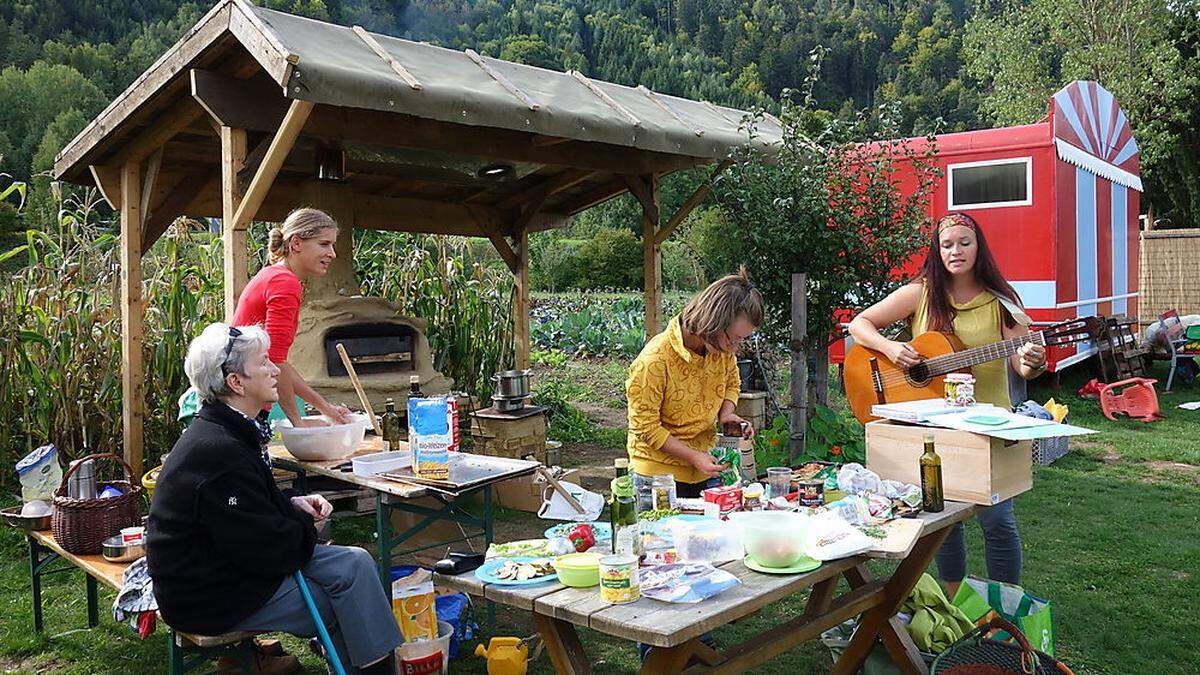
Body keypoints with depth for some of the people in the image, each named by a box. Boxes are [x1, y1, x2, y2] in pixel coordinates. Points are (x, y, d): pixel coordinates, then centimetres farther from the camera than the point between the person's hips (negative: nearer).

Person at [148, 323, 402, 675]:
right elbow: (270, 549, -24)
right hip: (210, 599, -9)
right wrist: (308, 525, -4)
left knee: (355, 563, -3)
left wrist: (293, 503, 2)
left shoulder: (229, 431, 6)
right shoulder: (220, 453, -27)